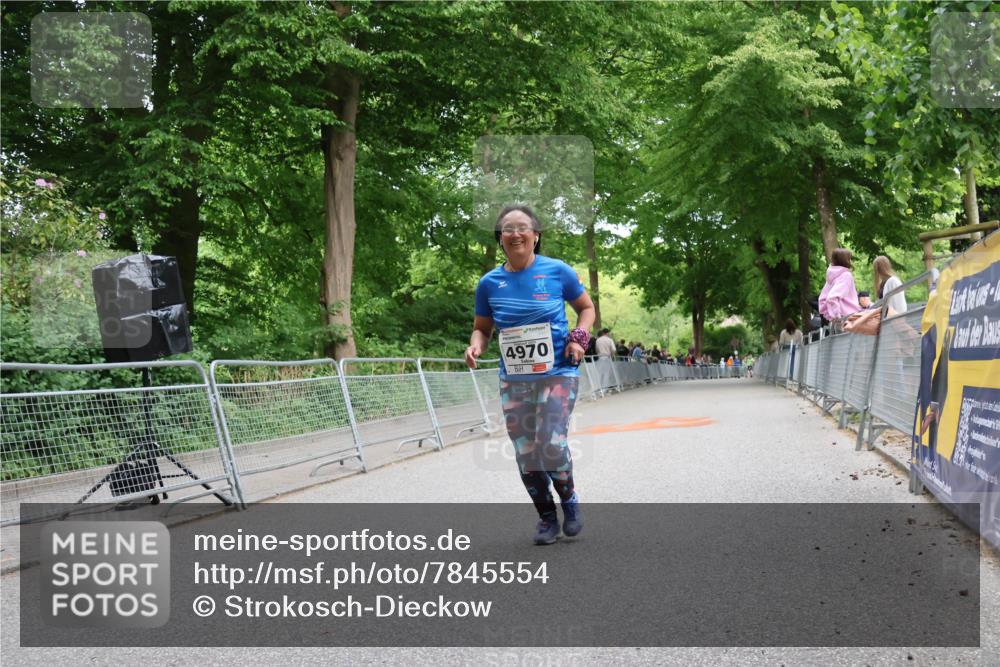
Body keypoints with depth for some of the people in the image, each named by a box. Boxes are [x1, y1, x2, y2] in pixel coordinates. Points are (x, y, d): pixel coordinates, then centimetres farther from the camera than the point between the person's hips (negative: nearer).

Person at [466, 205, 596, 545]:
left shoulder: (557, 271, -4)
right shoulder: (489, 283, 1)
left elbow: (587, 308, 9)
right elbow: (482, 327, 13)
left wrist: (579, 337, -9)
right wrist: (476, 345, -9)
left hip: (558, 373, -3)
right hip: (514, 380, 3)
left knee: (552, 444, -15)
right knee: (525, 453, 5)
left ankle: (570, 500, 16)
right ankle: (546, 517, 26)